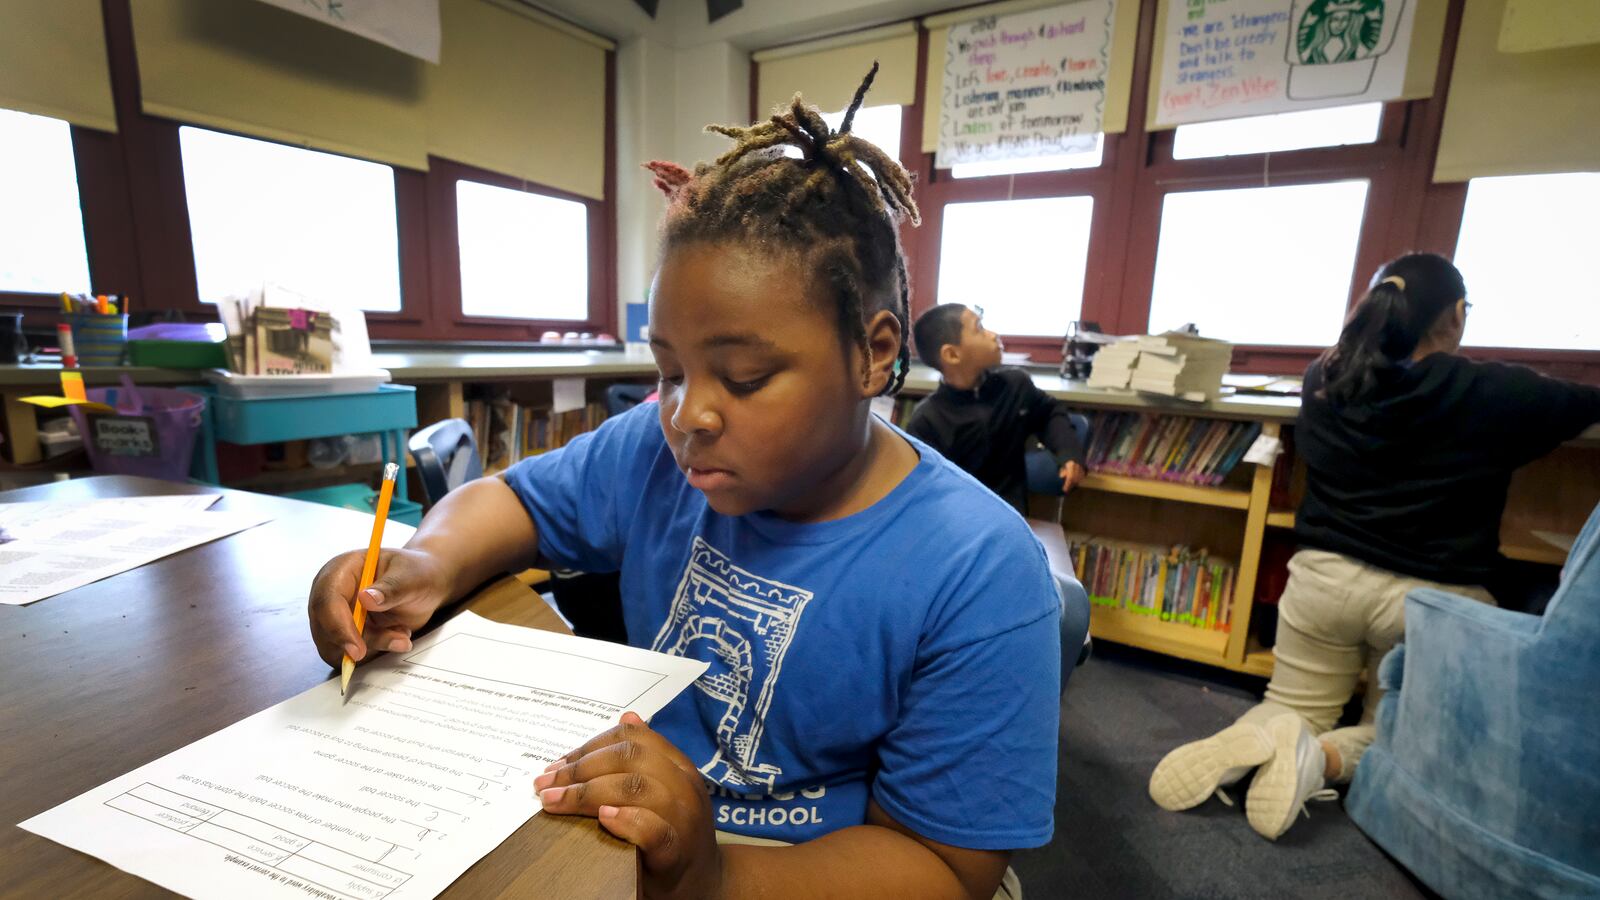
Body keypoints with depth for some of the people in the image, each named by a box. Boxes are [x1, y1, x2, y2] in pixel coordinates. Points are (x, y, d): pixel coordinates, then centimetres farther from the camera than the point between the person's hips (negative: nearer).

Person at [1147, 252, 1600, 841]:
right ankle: (1324, 757, -15)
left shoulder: (1325, 379, 0)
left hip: (1324, 575, 2)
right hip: (1434, 596, -1)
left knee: (1294, 709, 18)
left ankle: (1256, 740, -18)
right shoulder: (1496, 393, -6)